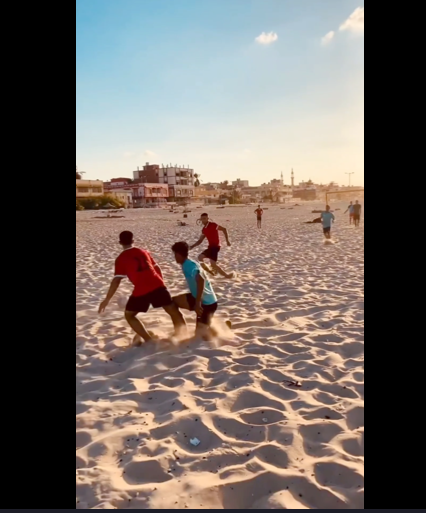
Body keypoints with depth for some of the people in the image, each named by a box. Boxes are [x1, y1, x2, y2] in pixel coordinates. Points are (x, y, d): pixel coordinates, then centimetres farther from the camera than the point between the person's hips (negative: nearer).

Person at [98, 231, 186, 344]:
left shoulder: (121, 259, 6)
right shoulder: (143, 252, 20)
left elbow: (116, 280, -3)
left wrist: (107, 300, -1)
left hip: (141, 290, -4)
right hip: (157, 285, 4)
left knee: (129, 315, 18)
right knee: (174, 311, 14)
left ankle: (149, 340, 12)